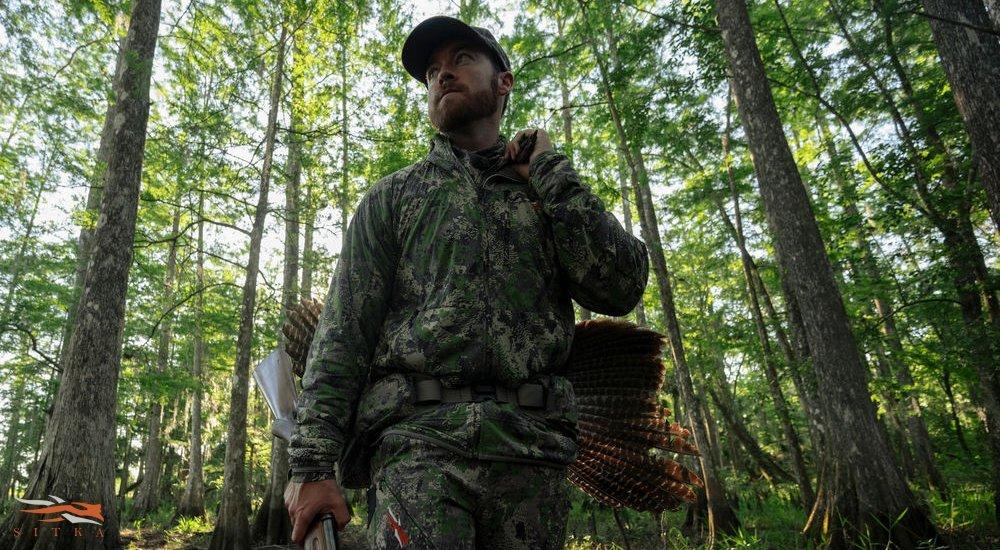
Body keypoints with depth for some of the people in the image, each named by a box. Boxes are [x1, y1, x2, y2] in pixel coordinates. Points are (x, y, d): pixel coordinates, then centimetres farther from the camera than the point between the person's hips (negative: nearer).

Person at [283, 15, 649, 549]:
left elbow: (621, 289, 1)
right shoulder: (391, 197, 14)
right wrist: (313, 462, -5)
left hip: (535, 446, 2)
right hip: (419, 440, -1)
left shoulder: (553, 191, 17)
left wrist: (549, 172, 4)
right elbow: (343, 331, 5)